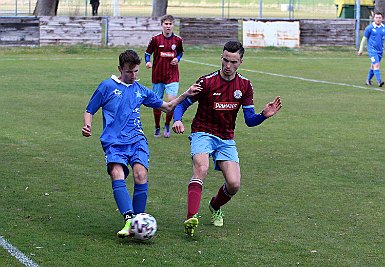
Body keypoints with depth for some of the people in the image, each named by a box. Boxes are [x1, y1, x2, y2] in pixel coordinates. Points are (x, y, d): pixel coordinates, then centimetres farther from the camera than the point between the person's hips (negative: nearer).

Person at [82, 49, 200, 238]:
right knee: (117, 175, -26)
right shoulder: (107, 86, 8)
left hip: (137, 140, 3)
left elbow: (167, 107, 28)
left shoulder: (141, 91, 19)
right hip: (114, 142, -2)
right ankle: (129, 220, -37)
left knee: (140, 175, -22)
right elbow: (89, 111, 13)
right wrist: (87, 125, -8)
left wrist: (185, 95, 16)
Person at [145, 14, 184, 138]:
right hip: (157, 75, 0)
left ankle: (167, 125, 8)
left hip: (172, 76, 0)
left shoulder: (177, 40, 2)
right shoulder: (155, 39, -3)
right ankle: (157, 127, 24)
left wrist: (177, 59, 0)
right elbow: (147, 52, 6)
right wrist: (148, 62, -13)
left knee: (172, 101, -15)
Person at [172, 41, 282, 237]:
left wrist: (264, 115, -17)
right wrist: (177, 120, -22)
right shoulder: (206, 82, -9)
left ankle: (215, 207, 25)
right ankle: (191, 217, -44)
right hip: (203, 133, -4)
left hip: (226, 139, 4)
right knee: (201, 169, -32)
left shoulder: (244, 85, 3)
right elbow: (182, 103, -1)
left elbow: (249, 120, 4)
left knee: (234, 184, -10)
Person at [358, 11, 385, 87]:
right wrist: (361, 50, 4)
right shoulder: (369, 28, -5)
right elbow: (364, 39, 2)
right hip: (372, 50, -5)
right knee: (376, 65, -16)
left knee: (373, 66, 14)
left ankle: (368, 80, 27)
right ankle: (379, 81, -21)